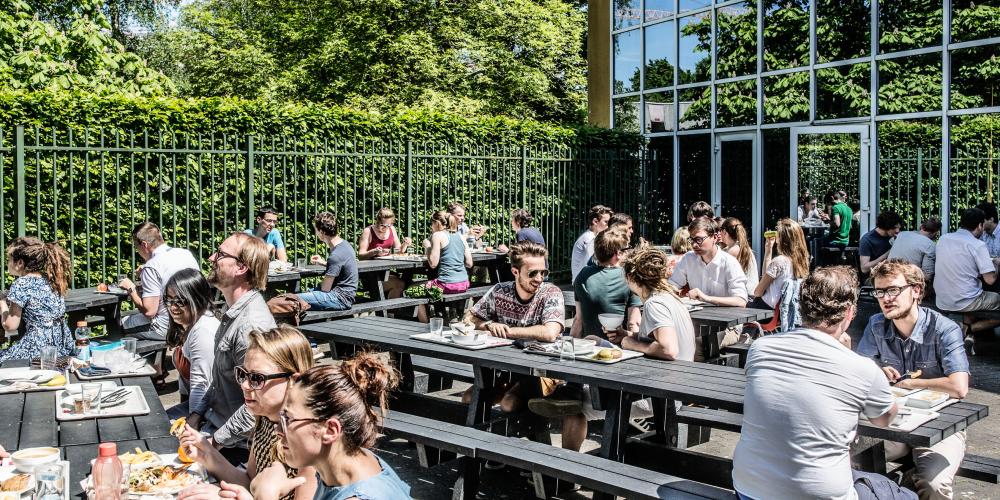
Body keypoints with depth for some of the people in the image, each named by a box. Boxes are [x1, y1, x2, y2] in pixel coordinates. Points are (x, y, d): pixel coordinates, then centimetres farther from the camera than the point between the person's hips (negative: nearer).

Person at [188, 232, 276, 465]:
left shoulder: (251, 325, -26)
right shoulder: (234, 312, 7)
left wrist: (214, 441, -18)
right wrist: (197, 413, 6)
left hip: (233, 445, -9)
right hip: (213, 424, 9)